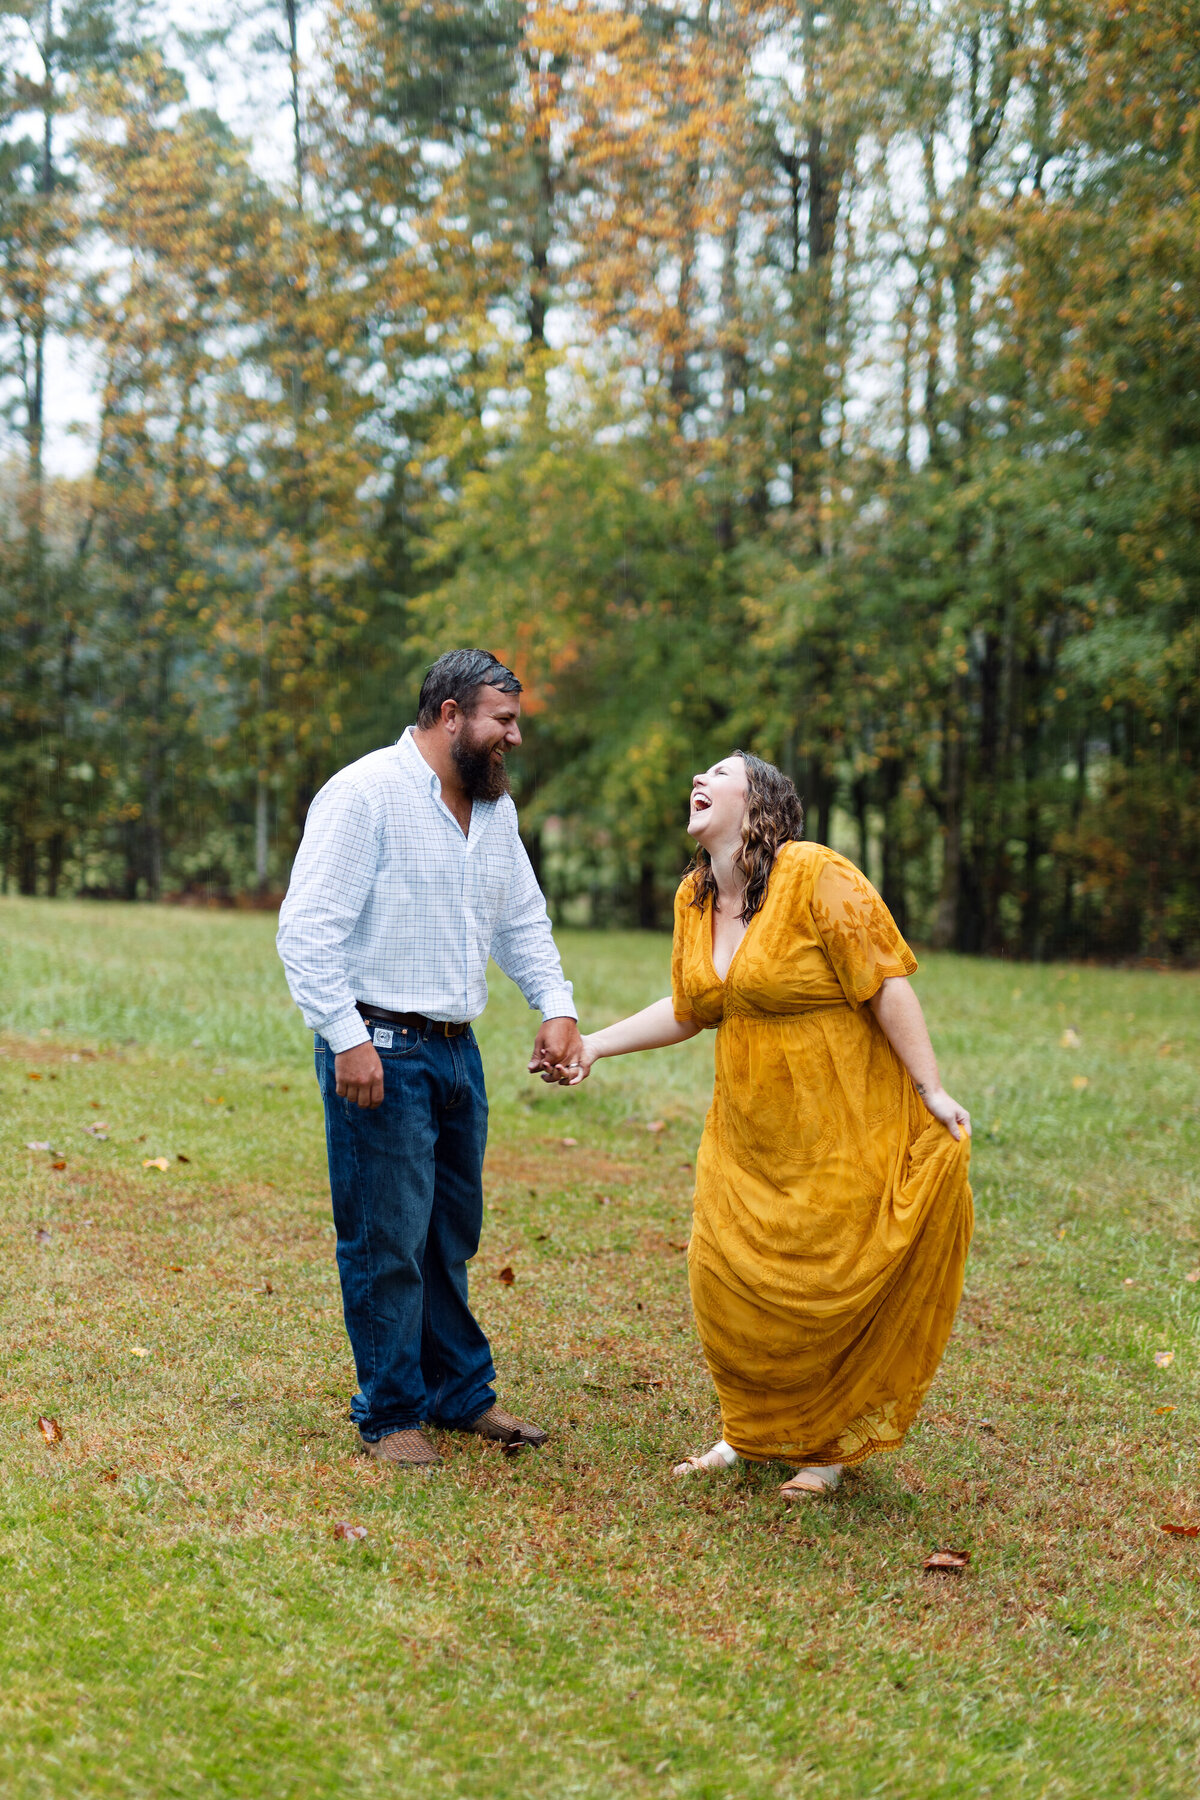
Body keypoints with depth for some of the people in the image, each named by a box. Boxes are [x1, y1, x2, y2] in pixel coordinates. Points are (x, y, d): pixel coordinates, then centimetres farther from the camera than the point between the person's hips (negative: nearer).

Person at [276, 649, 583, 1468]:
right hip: (380, 1049, -8)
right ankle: (390, 1415, 12)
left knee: (452, 1234, 16)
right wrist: (346, 1039, -21)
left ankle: (462, 1392, 29)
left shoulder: (494, 807, 13)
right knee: (387, 1240, -1)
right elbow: (308, 926, -16)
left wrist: (557, 1007, 8)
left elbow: (523, 921, 23)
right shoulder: (366, 793, -12)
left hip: (457, 1049, 8)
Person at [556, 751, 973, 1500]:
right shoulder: (695, 898, 6)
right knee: (728, 1280, 6)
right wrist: (594, 1043, 11)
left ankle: (828, 1447, 23)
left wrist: (931, 1090, -17)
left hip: (841, 1127, -6)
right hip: (748, 1130, 7)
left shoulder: (817, 876, -16)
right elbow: (689, 1010, 16)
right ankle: (758, 1430, 29)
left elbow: (886, 985, -15)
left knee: (831, 1287, 2)